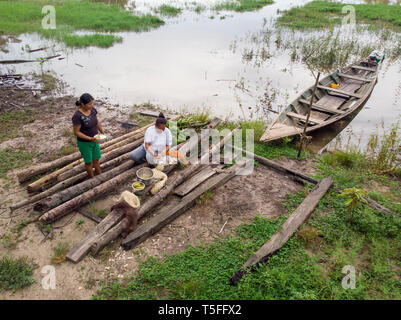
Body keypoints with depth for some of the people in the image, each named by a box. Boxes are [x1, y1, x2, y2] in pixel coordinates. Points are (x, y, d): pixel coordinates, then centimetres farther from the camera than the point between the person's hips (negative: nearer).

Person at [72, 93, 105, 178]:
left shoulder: (93, 110, -9)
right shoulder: (77, 116, -27)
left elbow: (97, 122, 7)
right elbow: (76, 132, -22)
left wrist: (103, 133, 0)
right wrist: (90, 138, -28)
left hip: (94, 140, 6)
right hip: (84, 143, -5)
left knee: (96, 160, 19)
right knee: (89, 162, 13)